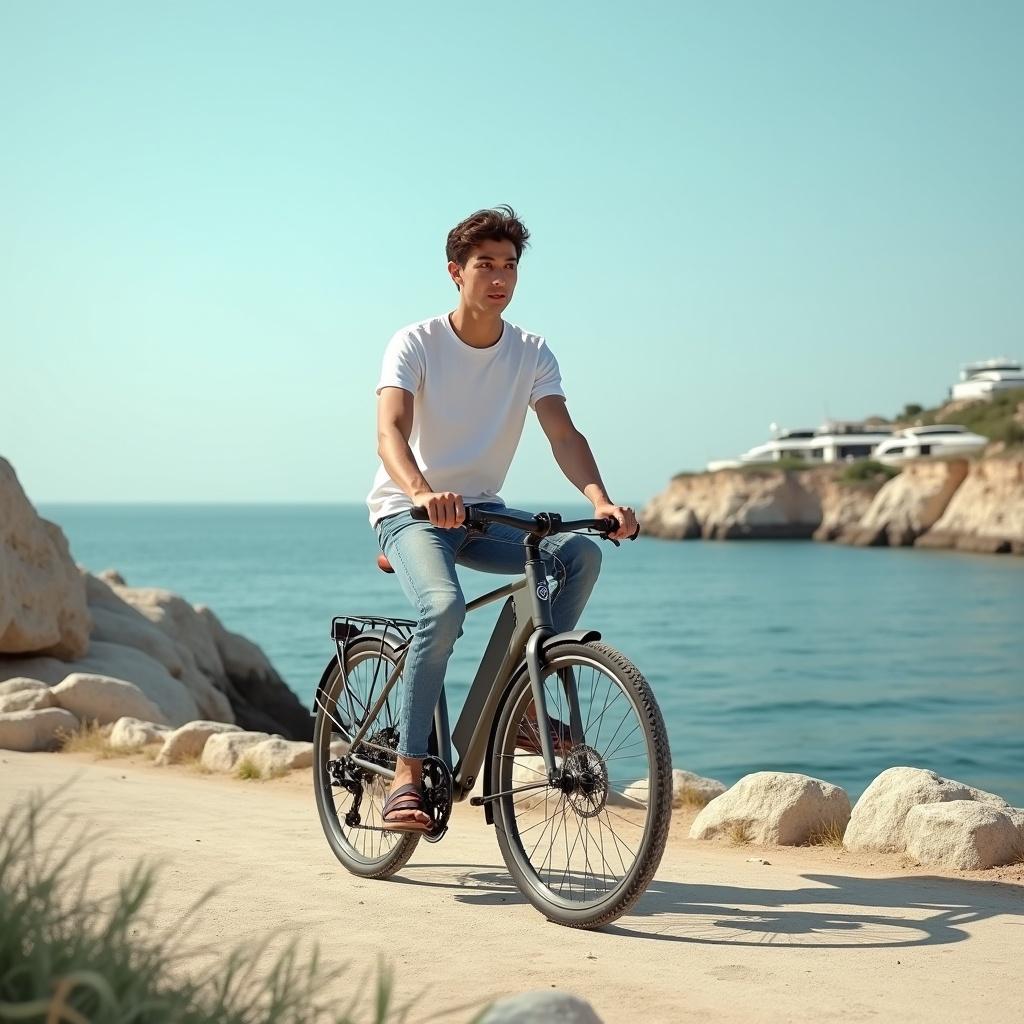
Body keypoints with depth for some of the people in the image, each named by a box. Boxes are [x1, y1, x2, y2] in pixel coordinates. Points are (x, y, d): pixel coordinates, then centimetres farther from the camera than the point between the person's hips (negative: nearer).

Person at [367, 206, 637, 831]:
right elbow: (390, 432, -26)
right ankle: (408, 774, -25)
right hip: (410, 510, -4)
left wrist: (599, 498, -33)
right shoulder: (416, 344, -11)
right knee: (444, 606, -34)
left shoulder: (531, 354, 0)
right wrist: (423, 493, -48)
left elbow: (564, 435, -13)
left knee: (581, 554, -21)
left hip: (482, 512, 5)